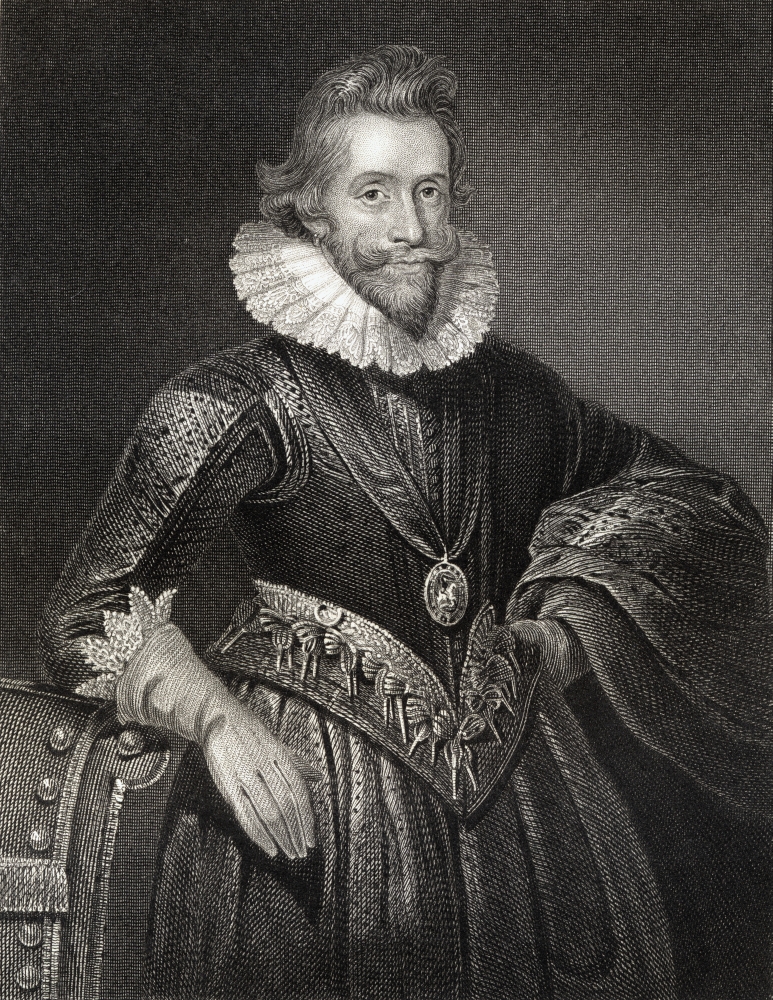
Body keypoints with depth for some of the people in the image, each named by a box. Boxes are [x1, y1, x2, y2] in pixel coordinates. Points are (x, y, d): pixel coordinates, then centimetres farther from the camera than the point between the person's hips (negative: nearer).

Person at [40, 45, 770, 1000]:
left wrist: (577, 622, 4)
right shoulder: (241, 401, -11)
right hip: (298, 798, -4)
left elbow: (677, 492, 19)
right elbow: (88, 616, -12)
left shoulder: (507, 389, 3)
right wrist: (218, 717, -29)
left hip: (510, 775, 4)